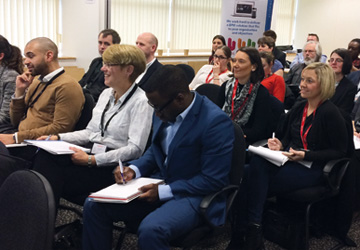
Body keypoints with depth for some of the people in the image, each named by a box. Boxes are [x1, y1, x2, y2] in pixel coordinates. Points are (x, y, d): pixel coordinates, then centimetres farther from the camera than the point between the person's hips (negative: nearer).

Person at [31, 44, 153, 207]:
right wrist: (58, 138, 6)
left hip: (113, 166, -7)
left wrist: (91, 160, -21)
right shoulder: (106, 94, 15)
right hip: (90, 152, 7)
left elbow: (135, 149, -18)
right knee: (43, 156, -20)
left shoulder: (140, 102, -10)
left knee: (57, 179, -27)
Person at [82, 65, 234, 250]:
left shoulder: (216, 122, -21)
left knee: (150, 230, -35)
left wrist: (163, 191, -22)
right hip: (159, 183, 7)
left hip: (193, 195, -7)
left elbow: (214, 180, -19)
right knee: (94, 205, -4)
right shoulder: (165, 110, 0)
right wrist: (135, 169, -3)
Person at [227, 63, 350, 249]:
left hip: (313, 169, -6)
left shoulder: (331, 113, -9)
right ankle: (250, 232, -22)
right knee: (257, 163, -26)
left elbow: (340, 151, -8)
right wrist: (281, 145, -2)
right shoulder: (298, 108, 11)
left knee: (255, 181, -28)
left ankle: (244, 233, -15)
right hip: (290, 162, 6)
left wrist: (306, 155, -19)